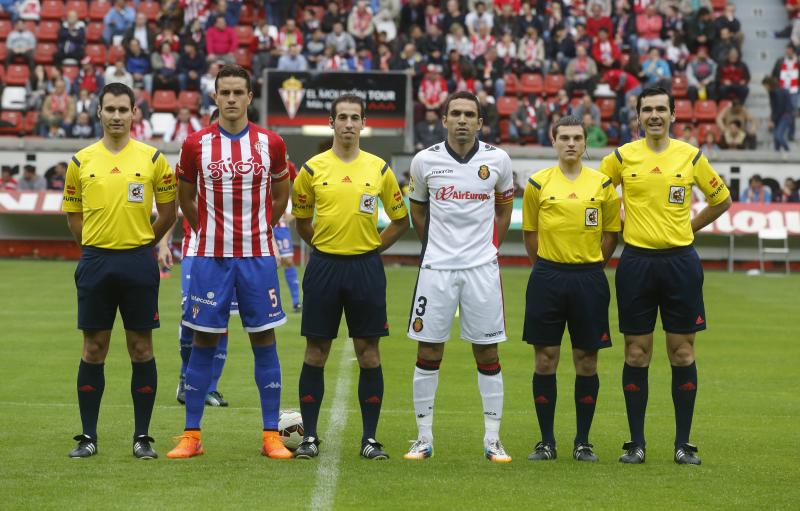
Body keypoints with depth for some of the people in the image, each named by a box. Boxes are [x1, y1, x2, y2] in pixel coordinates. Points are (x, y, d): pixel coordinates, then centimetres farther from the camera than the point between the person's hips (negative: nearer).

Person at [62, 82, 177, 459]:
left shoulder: (152, 158, 1)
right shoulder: (81, 161, 5)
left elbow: (168, 212, 8)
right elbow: (73, 215, 13)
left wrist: (139, 242, 8)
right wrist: (98, 246, 6)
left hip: (138, 263, -1)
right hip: (95, 262, 1)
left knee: (141, 349, 2)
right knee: (93, 350, 3)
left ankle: (142, 437, 9)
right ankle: (88, 436, 10)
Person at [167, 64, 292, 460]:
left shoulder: (271, 143, 1)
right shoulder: (197, 144, -1)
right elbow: (186, 197, 13)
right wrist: (206, 232, 12)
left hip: (257, 257, 0)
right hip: (210, 257, 0)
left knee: (264, 342, 2)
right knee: (203, 343, 2)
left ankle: (271, 437, 6)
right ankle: (191, 436, 8)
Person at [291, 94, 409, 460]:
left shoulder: (379, 169, 4)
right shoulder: (313, 168, 2)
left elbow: (401, 220, 13)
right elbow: (301, 220, 14)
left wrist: (373, 248, 5)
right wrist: (324, 246, 6)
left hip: (366, 267, 0)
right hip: (324, 266, 0)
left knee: (369, 353, 1)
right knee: (316, 352, 2)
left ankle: (370, 438, 7)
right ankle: (309, 436, 8)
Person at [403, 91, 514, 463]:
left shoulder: (497, 160, -1)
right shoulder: (425, 161, -1)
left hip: (482, 268, 0)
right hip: (436, 267, 0)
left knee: (487, 354, 3)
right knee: (428, 352, 2)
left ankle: (492, 439, 9)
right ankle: (424, 438, 10)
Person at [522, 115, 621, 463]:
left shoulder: (602, 184, 4)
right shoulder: (538, 183, 3)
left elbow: (611, 234, 11)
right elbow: (530, 234, 11)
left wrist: (590, 266, 7)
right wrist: (549, 267, 9)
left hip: (589, 279, 0)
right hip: (547, 279, 0)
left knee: (586, 362, 3)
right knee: (545, 359, 1)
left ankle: (583, 442, 12)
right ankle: (546, 441, 9)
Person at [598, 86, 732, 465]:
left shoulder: (691, 156, 4)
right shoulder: (622, 157, 2)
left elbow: (721, 199, 17)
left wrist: (689, 227, 10)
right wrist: (617, 228, 7)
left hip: (680, 260, 0)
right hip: (636, 261, 0)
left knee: (682, 353, 1)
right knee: (636, 353, 2)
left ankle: (683, 444, 8)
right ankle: (636, 443, 9)